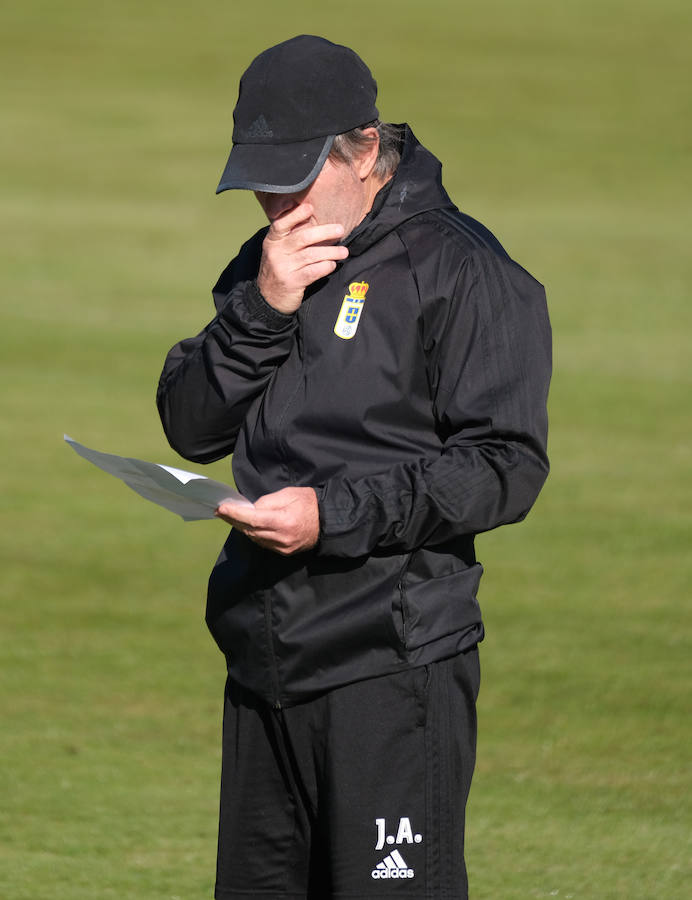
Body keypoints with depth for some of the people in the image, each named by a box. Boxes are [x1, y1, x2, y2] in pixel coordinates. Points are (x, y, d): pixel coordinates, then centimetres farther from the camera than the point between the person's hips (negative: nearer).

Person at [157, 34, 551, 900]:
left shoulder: (459, 268, -7)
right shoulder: (266, 262, 17)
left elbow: (506, 466, -12)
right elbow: (189, 427, 10)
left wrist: (336, 514, -19)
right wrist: (262, 309, -6)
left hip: (392, 665, -7)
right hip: (263, 655, 7)